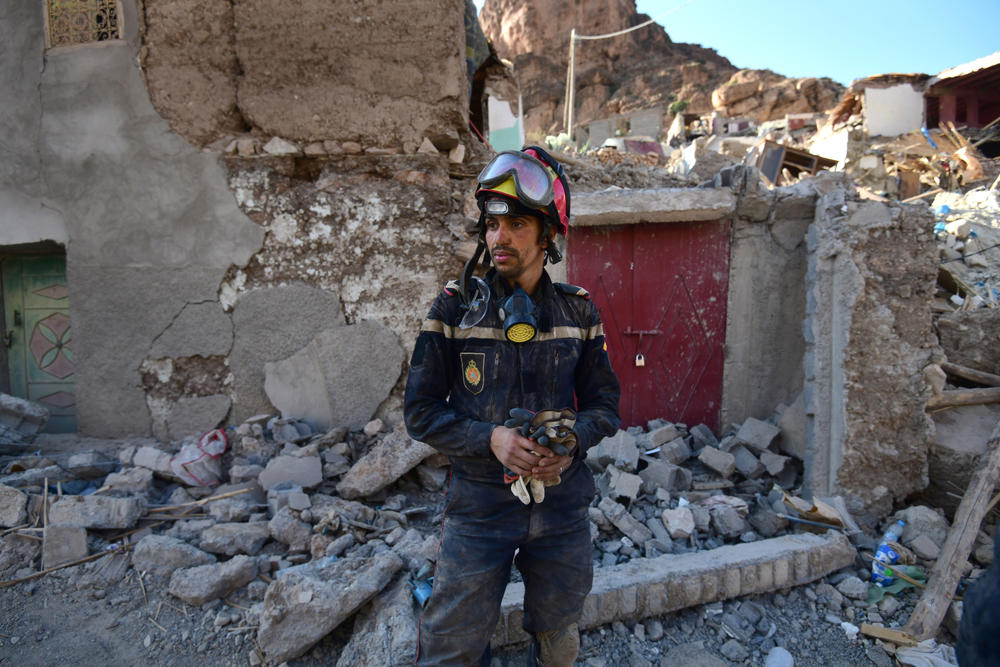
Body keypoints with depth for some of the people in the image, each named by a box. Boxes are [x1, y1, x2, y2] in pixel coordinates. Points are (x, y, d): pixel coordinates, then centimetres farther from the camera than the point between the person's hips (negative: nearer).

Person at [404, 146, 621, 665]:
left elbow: (603, 403, 5)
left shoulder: (577, 311, 0)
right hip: (479, 505, -2)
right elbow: (421, 412, -6)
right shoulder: (455, 308, -7)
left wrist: (572, 441, -15)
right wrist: (491, 438, -21)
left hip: (562, 504, 3)